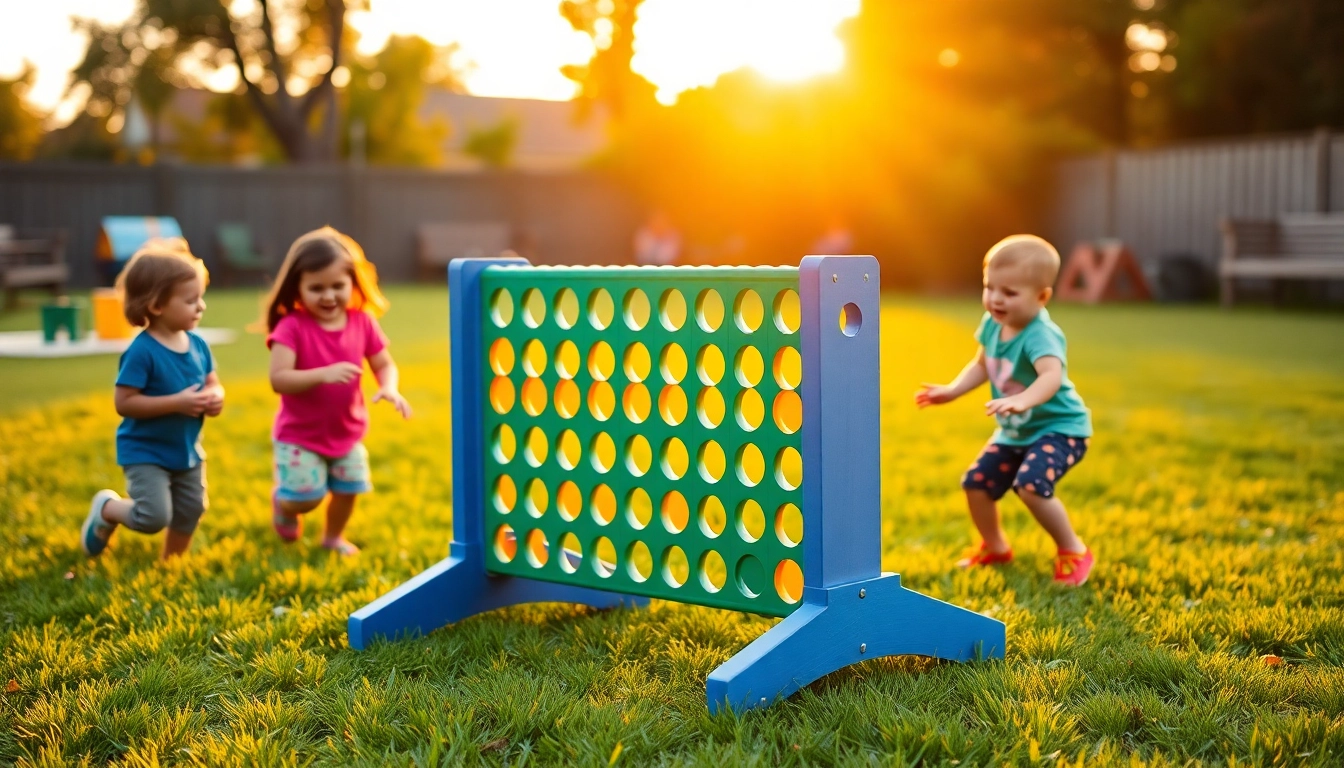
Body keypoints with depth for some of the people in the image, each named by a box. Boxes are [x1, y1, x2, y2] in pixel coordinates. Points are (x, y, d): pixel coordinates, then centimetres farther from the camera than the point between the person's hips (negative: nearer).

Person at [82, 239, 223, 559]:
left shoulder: (198, 345, -3)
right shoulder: (142, 351, -24)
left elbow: (213, 384, 10)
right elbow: (124, 402, -24)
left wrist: (215, 397, -15)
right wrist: (177, 403, -29)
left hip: (187, 450, 7)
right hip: (145, 451, -7)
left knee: (190, 514, 15)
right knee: (154, 517, -15)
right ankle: (106, 510, 16)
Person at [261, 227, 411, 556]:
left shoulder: (362, 322, -7)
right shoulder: (291, 327, -21)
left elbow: (384, 364, 1)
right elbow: (278, 379, -28)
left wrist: (389, 388, -22)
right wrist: (323, 374, -41)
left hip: (347, 432, 4)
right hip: (300, 435, -4)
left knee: (347, 491, 13)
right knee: (306, 497, -7)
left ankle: (333, 537, 42)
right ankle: (282, 503, 30)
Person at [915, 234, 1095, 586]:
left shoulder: (1040, 335, -30)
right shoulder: (992, 324, -6)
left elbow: (1052, 374, -50)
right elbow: (981, 365, 13)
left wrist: (1023, 400, -67)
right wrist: (951, 390, 1)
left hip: (1058, 428, -8)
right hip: (1015, 432, 8)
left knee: (1030, 485, -29)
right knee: (976, 482, 9)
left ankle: (1073, 552, -6)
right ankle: (995, 548, 36)